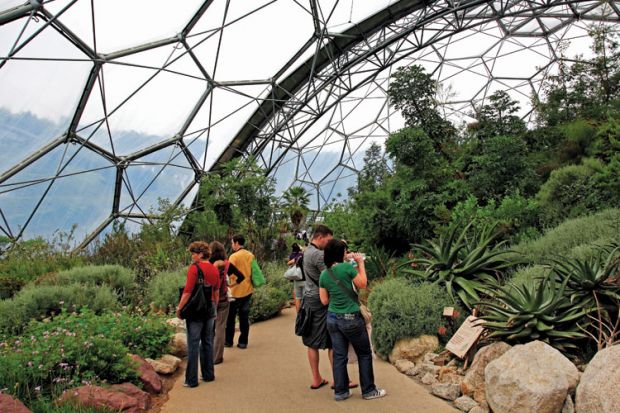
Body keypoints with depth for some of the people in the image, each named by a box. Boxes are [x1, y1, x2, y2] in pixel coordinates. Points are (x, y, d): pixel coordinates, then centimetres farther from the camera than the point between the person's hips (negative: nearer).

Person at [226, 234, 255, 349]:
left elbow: (230, 275, -15)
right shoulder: (251, 255, 3)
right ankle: (243, 342, 12)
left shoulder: (234, 257, -14)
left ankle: (228, 341, 17)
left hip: (236, 291, -5)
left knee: (230, 316, 10)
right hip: (248, 290, 5)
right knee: (244, 316, 10)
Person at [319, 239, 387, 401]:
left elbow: (324, 301, 4)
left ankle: (340, 391, 18)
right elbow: (362, 284, -4)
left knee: (339, 355, 12)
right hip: (350, 318, -5)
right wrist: (360, 263, 2)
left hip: (332, 318, 5)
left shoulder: (324, 275, 1)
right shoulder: (347, 267, -16)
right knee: (364, 354, 12)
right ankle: (368, 390, 21)